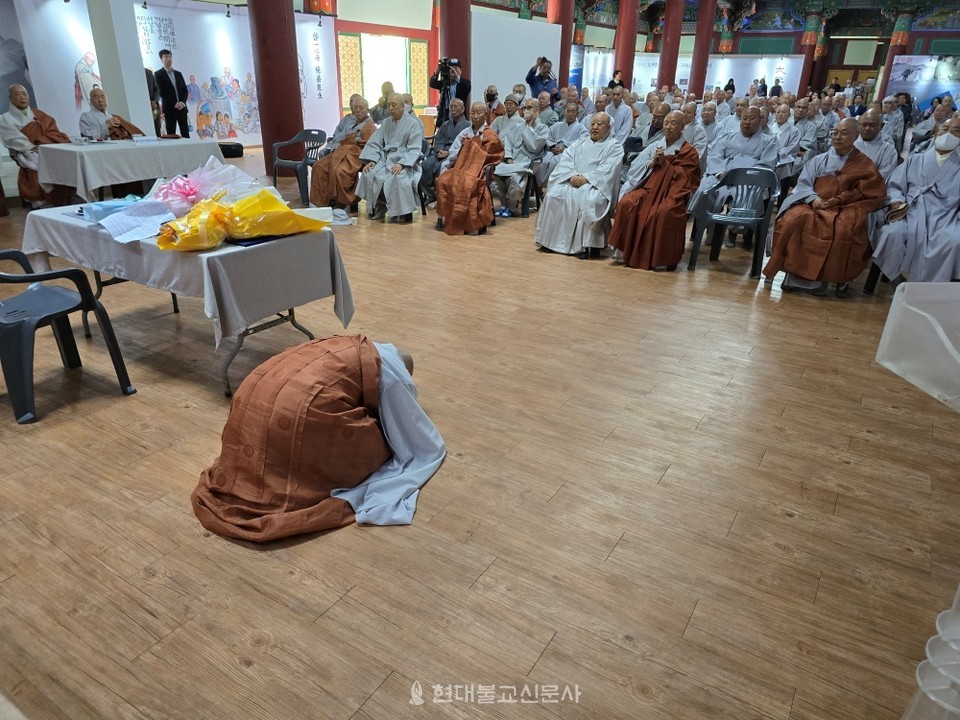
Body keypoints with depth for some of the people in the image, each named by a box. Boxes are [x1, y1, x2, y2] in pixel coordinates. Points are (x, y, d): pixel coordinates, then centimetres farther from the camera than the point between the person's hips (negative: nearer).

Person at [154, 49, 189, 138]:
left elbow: (185, 90, 11)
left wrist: (182, 102, -7)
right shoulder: (158, 74, 2)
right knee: (171, 135, -5)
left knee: (185, 133, 0)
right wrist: (174, 104, -16)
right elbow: (162, 92, -6)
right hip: (169, 108, -4)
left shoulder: (178, 73, 17)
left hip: (182, 107, 4)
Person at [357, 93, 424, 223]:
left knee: (398, 177, -36)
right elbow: (374, 142, 10)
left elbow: (414, 149, -10)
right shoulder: (386, 122, 15)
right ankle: (378, 209, -5)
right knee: (369, 174, -20)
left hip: (405, 160, -5)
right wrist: (371, 160, -8)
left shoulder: (413, 123, -1)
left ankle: (405, 212, -20)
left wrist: (401, 164, -25)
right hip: (386, 158, 5)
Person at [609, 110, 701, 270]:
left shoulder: (689, 152, 7)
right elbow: (635, 167, 13)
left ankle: (665, 257, -21)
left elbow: (685, 177, -4)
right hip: (649, 187, 4)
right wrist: (651, 163, -5)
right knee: (626, 203, -25)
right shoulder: (655, 146, 20)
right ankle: (628, 252, -20)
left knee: (663, 212, -36)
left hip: (672, 193, -4)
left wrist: (664, 163, -8)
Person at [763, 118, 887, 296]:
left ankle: (840, 278, -18)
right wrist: (813, 199, -16)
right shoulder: (819, 160, 16)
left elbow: (873, 193, 1)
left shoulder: (865, 165, 9)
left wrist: (838, 200, -12)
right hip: (814, 205, 2)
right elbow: (803, 183, 6)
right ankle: (796, 273, -24)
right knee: (792, 220, -31)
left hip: (846, 209, -2)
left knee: (845, 230, -37)